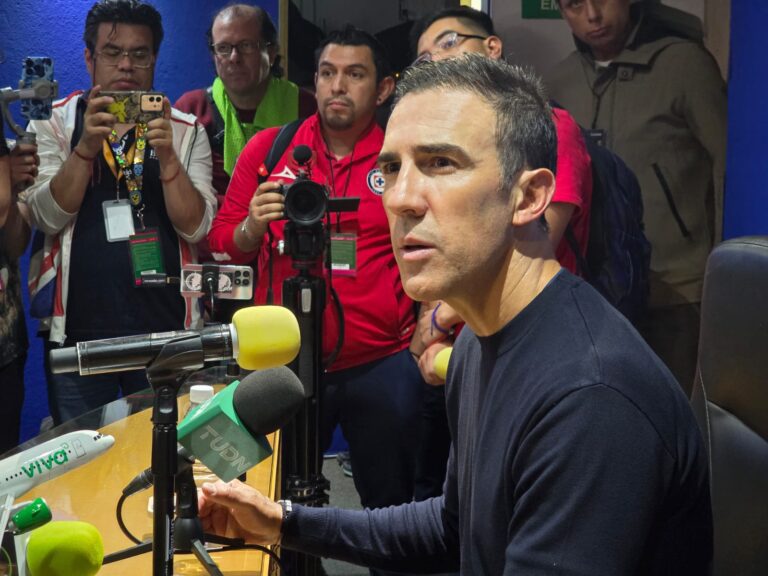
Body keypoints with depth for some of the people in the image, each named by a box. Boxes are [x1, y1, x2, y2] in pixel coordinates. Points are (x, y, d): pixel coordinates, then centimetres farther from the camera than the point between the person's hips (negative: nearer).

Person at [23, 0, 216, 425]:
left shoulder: (185, 131, 5)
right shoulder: (53, 123, 4)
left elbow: (195, 227, -6)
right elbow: (48, 217, -8)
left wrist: (167, 156, -21)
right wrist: (86, 147, -23)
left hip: (165, 330, 1)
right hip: (77, 331, 0)